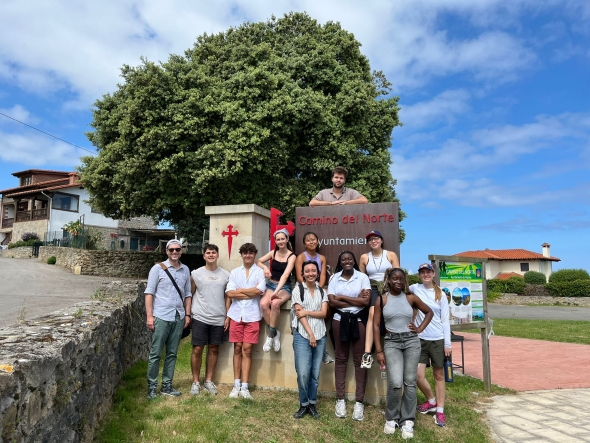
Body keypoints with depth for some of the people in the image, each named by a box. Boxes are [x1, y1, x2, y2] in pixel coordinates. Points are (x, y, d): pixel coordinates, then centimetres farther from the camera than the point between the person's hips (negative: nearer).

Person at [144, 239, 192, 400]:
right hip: (161, 317, -4)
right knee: (155, 354, 3)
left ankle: (167, 385, 20)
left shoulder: (185, 270, 9)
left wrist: (187, 315, 7)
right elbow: (149, 293, -5)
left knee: (172, 353, 10)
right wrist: (149, 316, -11)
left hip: (178, 318, 4)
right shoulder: (158, 268, -3)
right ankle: (151, 386, 14)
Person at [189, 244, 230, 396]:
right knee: (197, 349, 1)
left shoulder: (225, 275, 5)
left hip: (218, 319, 2)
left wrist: (227, 316, 3)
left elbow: (227, 297, 8)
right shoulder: (196, 273, 0)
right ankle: (196, 382, 16)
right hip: (200, 318, -2)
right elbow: (189, 295, 4)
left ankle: (209, 380, 22)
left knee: (214, 349, 9)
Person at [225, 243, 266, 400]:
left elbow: (259, 290, -14)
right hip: (236, 315, 2)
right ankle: (237, 385, 15)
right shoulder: (234, 272, 9)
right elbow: (229, 293, -3)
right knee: (237, 349, 7)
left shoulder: (260, 272, 3)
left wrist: (240, 290, -4)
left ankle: (244, 387, 7)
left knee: (247, 350, 1)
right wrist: (251, 293, -8)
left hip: (252, 316, -2)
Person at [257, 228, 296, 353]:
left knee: (275, 303, -36)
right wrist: (265, 267, -12)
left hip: (284, 287, -3)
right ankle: (275, 332, -13)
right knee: (263, 304, -29)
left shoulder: (292, 256, -8)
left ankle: (271, 334, -18)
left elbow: (285, 275, -20)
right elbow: (258, 261, 11)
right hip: (271, 284, 4)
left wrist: (277, 291, -30)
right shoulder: (273, 253, 6)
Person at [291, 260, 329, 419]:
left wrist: (307, 312, -12)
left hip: (320, 336, 3)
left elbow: (323, 313, 1)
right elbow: (299, 314, -6)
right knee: (303, 373, -7)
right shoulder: (298, 289, 0)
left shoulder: (322, 291, 10)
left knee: (315, 373, 6)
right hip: (302, 335, -3)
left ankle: (312, 404, 20)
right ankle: (303, 405, 11)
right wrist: (310, 334, -11)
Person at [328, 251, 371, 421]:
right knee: (341, 358, 8)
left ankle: (359, 402, 9)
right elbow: (332, 302, -6)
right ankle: (340, 399, 15)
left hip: (359, 320, -1)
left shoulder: (363, 277, -2)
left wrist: (343, 298, -8)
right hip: (340, 319, 1)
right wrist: (355, 301, -9)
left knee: (359, 359, 2)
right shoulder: (334, 278, 2)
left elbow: (366, 301, -11)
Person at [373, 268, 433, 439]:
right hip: (391, 342, -2)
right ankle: (391, 418, 11)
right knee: (395, 383, -12)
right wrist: (379, 351, -4)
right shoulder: (381, 300, -1)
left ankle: (407, 421, 18)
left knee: (410, 382, 4)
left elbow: (429, 312, 16)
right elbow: (376, 325, -1)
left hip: (412, 341, 2)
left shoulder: (411, 298, 2)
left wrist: (420, 329, 4)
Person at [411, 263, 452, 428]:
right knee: (418, 374, -5)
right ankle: (432, 401, 22)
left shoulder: (441, 294, 2)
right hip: (420, 339, 0)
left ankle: (440, 410, 20)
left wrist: (447, 343, -3)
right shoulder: (415, 289, 0)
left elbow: (445, 320, 2)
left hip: (438, 339, 0)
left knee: (439, 375, 8)